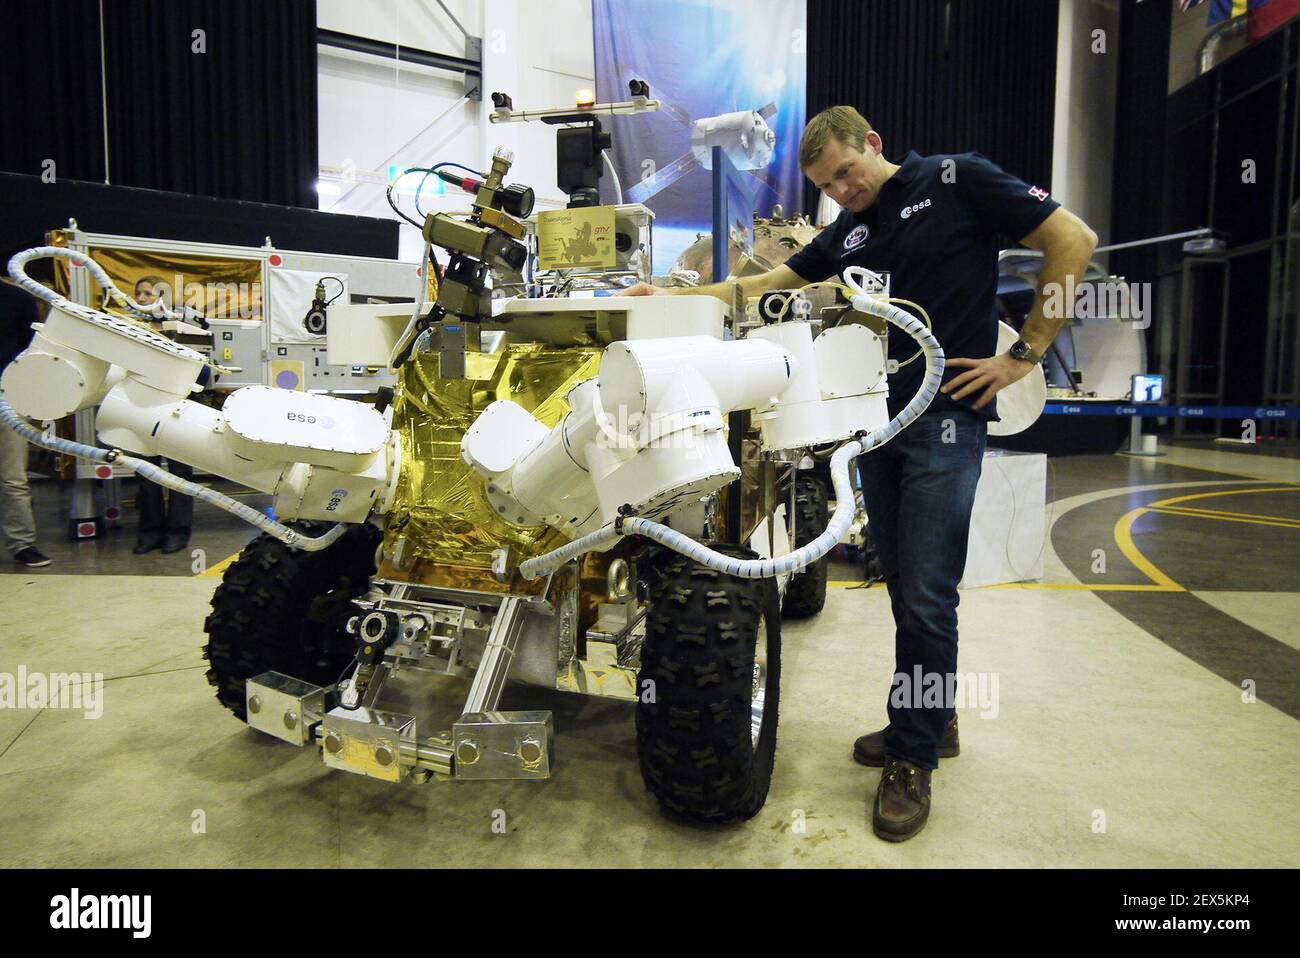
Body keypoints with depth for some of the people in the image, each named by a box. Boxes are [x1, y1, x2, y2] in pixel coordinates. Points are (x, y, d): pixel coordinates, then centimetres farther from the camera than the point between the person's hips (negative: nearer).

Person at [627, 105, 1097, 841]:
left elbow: (1073, 240, -4)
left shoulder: (956, 181, -1)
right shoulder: (849, 234, 16)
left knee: (926, 595, -7)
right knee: (905, 586, 12)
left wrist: (1025, 354, -8)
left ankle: (914, 761, 7)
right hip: (878, 418, 7)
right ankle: (931, 720, 29)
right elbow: (763, 286, 17)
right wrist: (673, 296, 8)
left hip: (946, 417, -6)